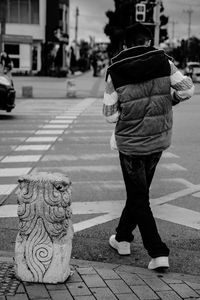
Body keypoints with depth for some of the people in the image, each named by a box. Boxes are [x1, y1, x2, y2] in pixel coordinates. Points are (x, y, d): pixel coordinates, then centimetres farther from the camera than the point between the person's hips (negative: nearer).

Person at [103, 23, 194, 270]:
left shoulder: (114, 72, -8)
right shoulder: (163, 62, -5)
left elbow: (110, 114, -6)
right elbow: (187, 88, -3)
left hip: (130, 143, -3)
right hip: (159, 140, 3)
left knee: (138, 197, 7)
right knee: (139, 192, 20)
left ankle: (158, 253, 4)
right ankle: (123, 238, 36)